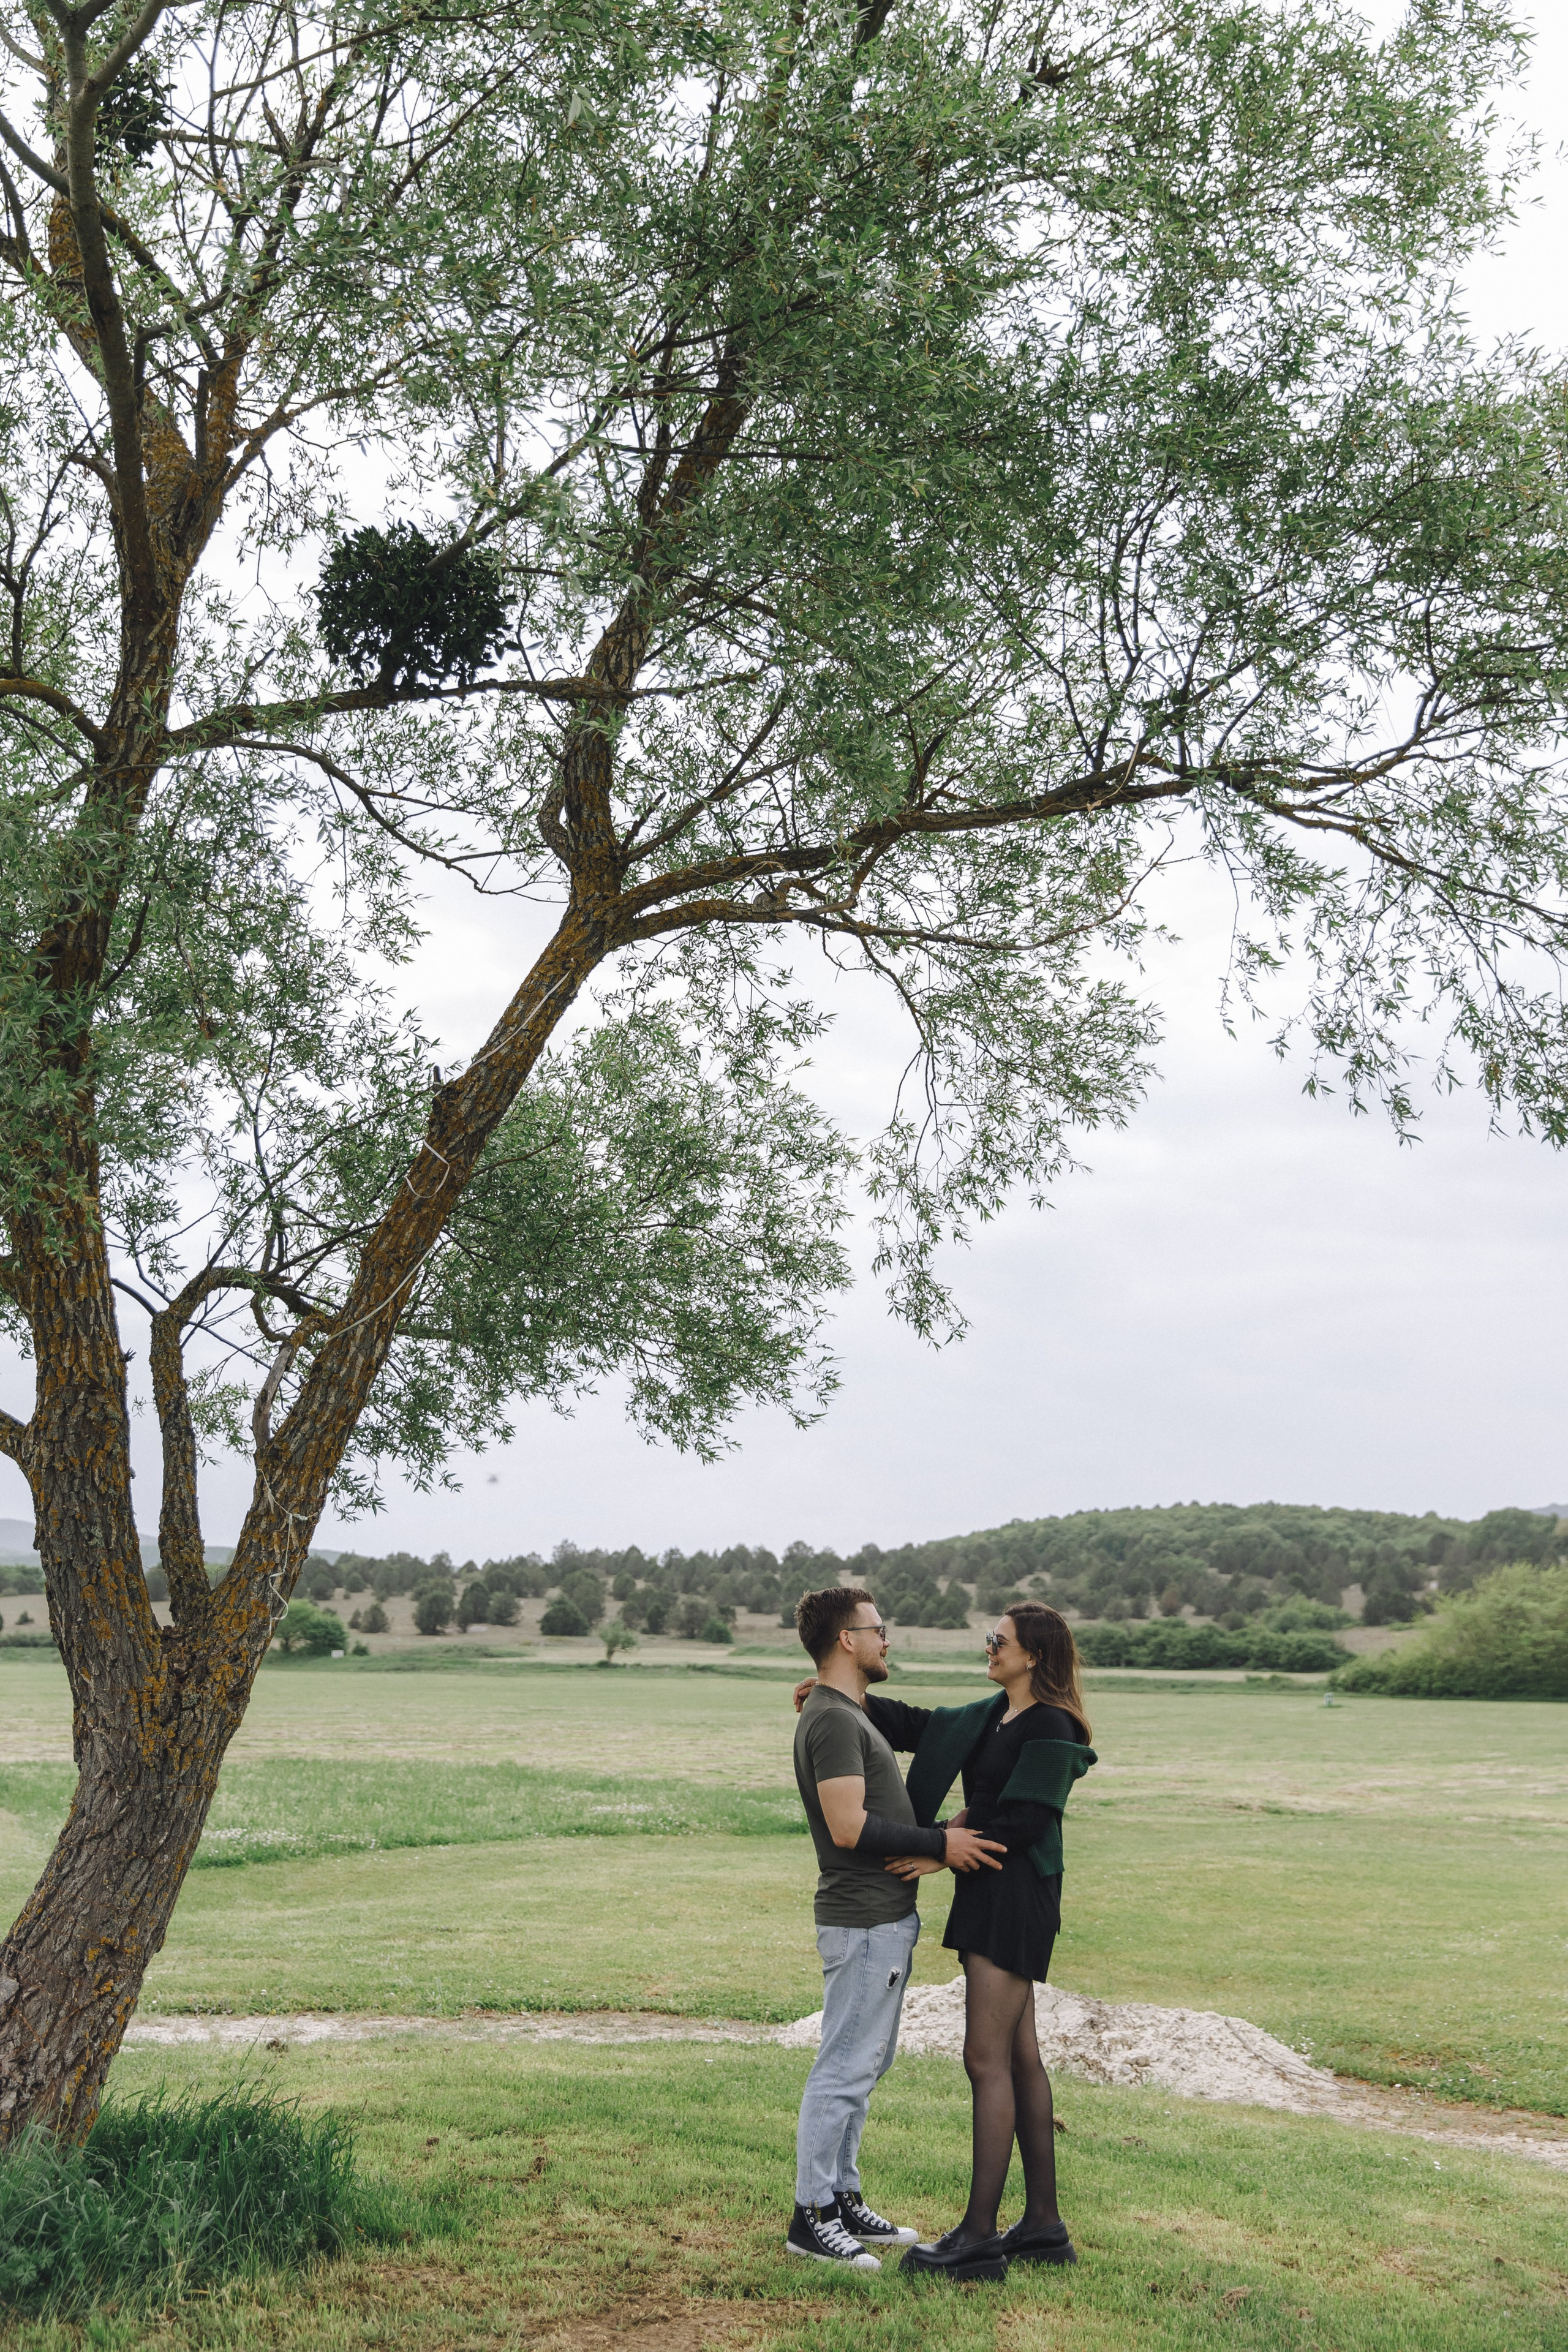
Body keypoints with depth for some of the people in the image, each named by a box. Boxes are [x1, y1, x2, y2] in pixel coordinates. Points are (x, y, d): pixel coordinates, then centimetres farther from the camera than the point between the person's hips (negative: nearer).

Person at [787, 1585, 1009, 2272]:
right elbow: (850, 1828, -25)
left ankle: (842, 2199, 25)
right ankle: (811, 2216, 5)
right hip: (864, 1922, -11)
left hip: (886, 1916, 11)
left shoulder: (849, 1715, 16)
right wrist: (938, 1844, -19)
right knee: (844, 2069, -3)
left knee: (863, 2065, 16)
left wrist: (940, 1838, 15)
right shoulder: (832, 1721, -18)